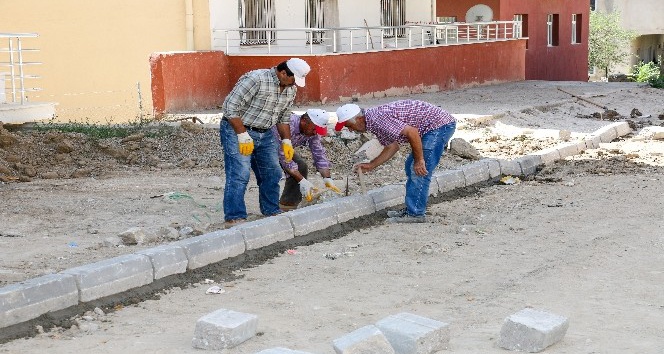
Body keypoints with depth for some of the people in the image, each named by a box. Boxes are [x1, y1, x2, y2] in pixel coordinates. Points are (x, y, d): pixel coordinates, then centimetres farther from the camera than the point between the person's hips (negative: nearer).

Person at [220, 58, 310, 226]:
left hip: (265, 134, 8)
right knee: (239, 175, -13)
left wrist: (286, 141, 6)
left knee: (272, 173, 10)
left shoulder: (291, 89, 3)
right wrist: (243, 136, -24)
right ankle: (234, 218, -8)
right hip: (237, 130, -8)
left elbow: (283, 118, 16)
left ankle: (271, 212, 25)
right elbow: (230, 107, -23)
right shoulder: (256, 79, -23)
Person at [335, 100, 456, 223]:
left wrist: (419, 160, -21)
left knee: (419, 171, -9)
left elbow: (412, 132, -28)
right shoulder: (373, 121, 9)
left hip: (440, 124, -10)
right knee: (411, 167, 15)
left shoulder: (378, 119, -22)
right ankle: (411, 209, 21)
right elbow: (392, 146, 21)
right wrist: (371, 165, 20)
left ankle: (415, 214, -2)